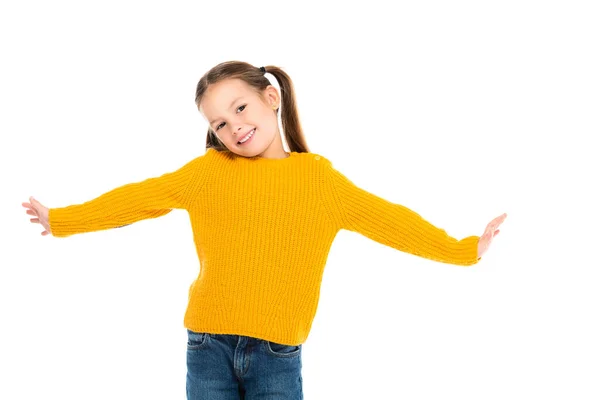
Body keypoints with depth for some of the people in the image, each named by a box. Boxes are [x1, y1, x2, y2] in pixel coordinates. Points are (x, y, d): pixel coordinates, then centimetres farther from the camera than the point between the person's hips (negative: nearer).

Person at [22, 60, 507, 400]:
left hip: (279, 355, 0)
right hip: (209, 346, 0)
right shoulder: (209, 171, 4)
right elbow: (137, 198, 7)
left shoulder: (318, 177, 5)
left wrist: (463, 250, 6)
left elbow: (386, 218, 7)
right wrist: (62, 220, 10)